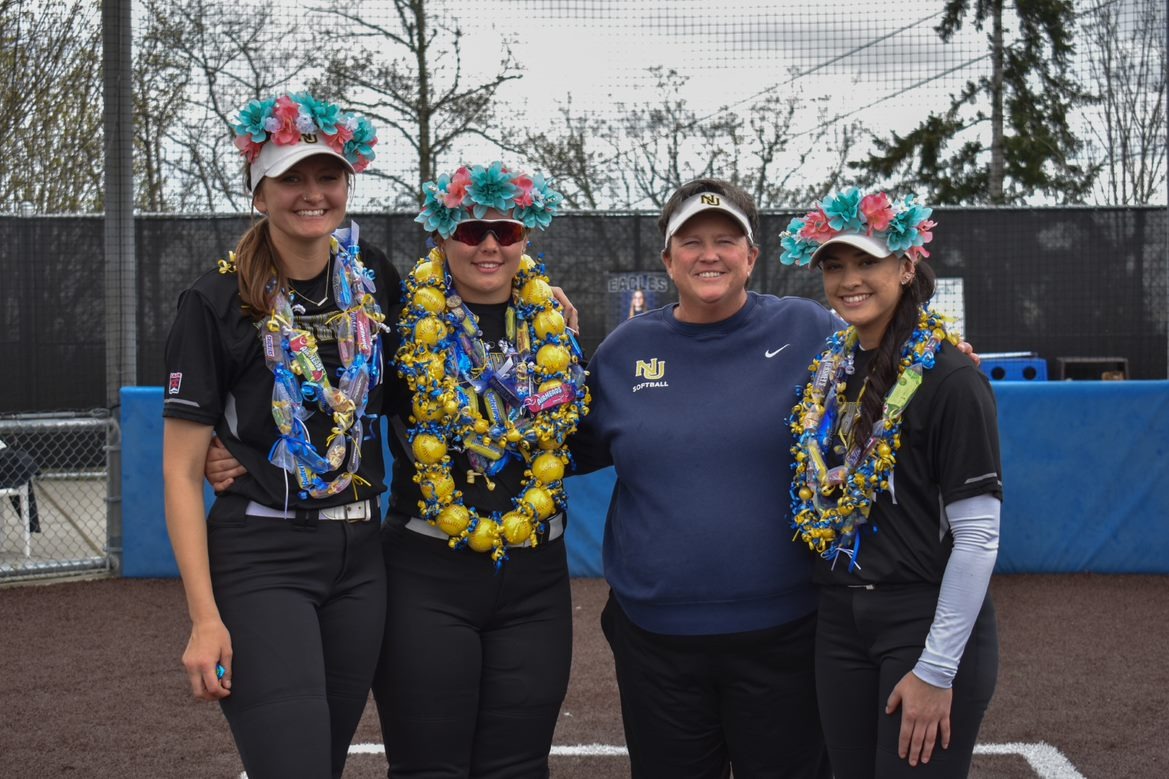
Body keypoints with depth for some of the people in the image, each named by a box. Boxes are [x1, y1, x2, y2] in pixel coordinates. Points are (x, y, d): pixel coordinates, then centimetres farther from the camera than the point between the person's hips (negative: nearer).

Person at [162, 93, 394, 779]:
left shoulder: (374, 279, 5)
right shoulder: (217, 304, -8)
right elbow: (182, 470, -8)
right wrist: (205, 617, -15)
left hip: (358, 559, 5)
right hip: (261, 561, -5)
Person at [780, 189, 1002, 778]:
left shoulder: (948, 377, -12)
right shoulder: (830, 370, 8)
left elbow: (977, 534, -15)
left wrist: (937, 670, -16)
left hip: (928, 621, -6)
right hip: (840, 621, 6)